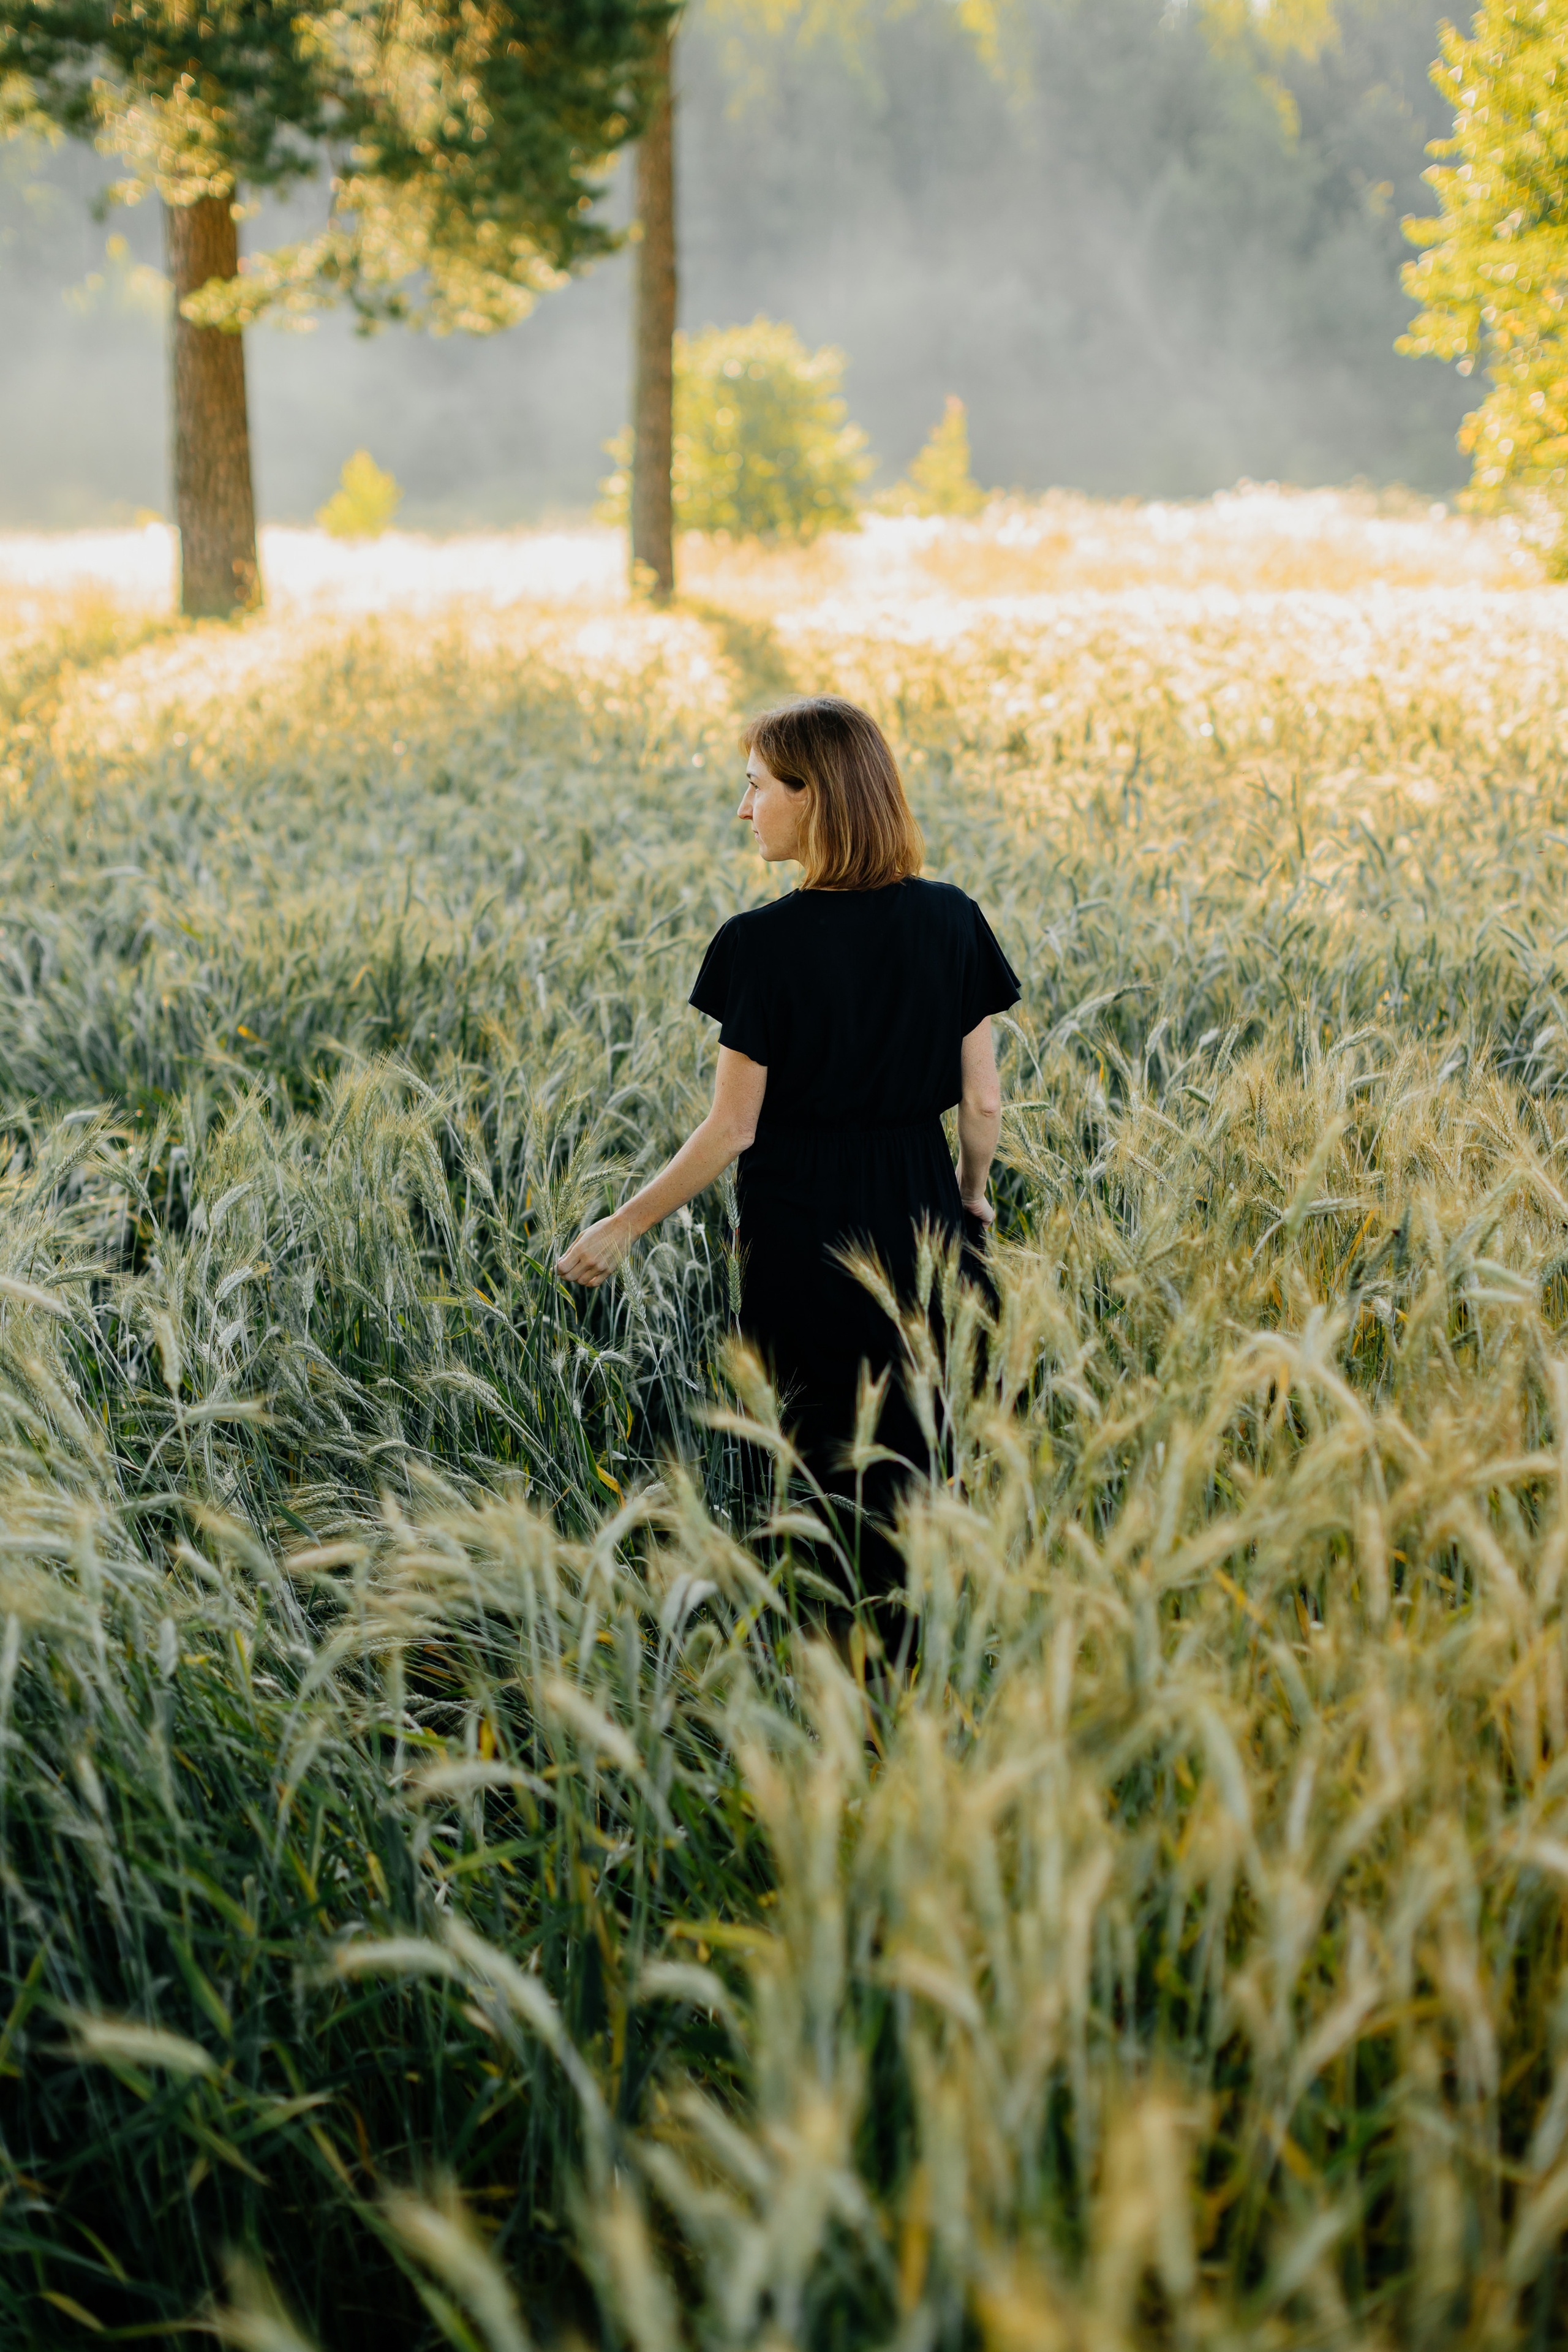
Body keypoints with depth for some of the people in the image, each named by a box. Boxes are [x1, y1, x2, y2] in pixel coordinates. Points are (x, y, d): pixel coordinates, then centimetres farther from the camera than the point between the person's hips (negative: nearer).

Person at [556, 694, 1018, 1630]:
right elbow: (983, 1102, 1)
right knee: (930, 1468, 15)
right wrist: (974, 1194, 20)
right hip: (923, 1223, 4)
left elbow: (733, 1128, -12)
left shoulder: (763, 945, -14)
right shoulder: (951, 922, -3)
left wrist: (625, 1226, -1)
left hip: (804, 1231, -3)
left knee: (837, 1460, 11)